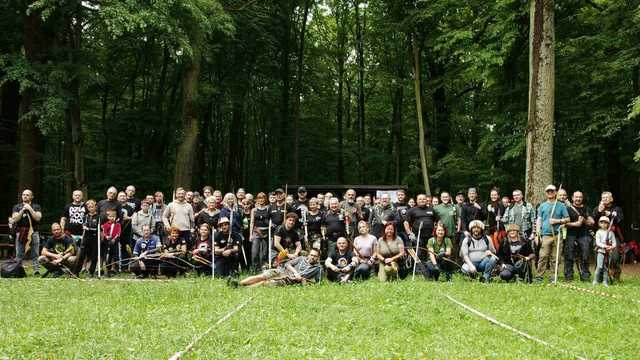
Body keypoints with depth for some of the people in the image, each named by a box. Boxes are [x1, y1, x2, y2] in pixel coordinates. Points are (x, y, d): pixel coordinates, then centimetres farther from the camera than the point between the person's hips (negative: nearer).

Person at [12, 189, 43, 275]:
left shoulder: (36, 207, 12)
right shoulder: (17, 207, 15)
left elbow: (38, 218, -4)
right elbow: (15, 219, 1)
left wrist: (30, 209, -8)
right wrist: (22, 210, -9)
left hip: (33, 233, -1)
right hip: (20, 233, 1)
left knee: (35, 255, -5)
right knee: (19, 255, -1)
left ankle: (37, 271, -8)